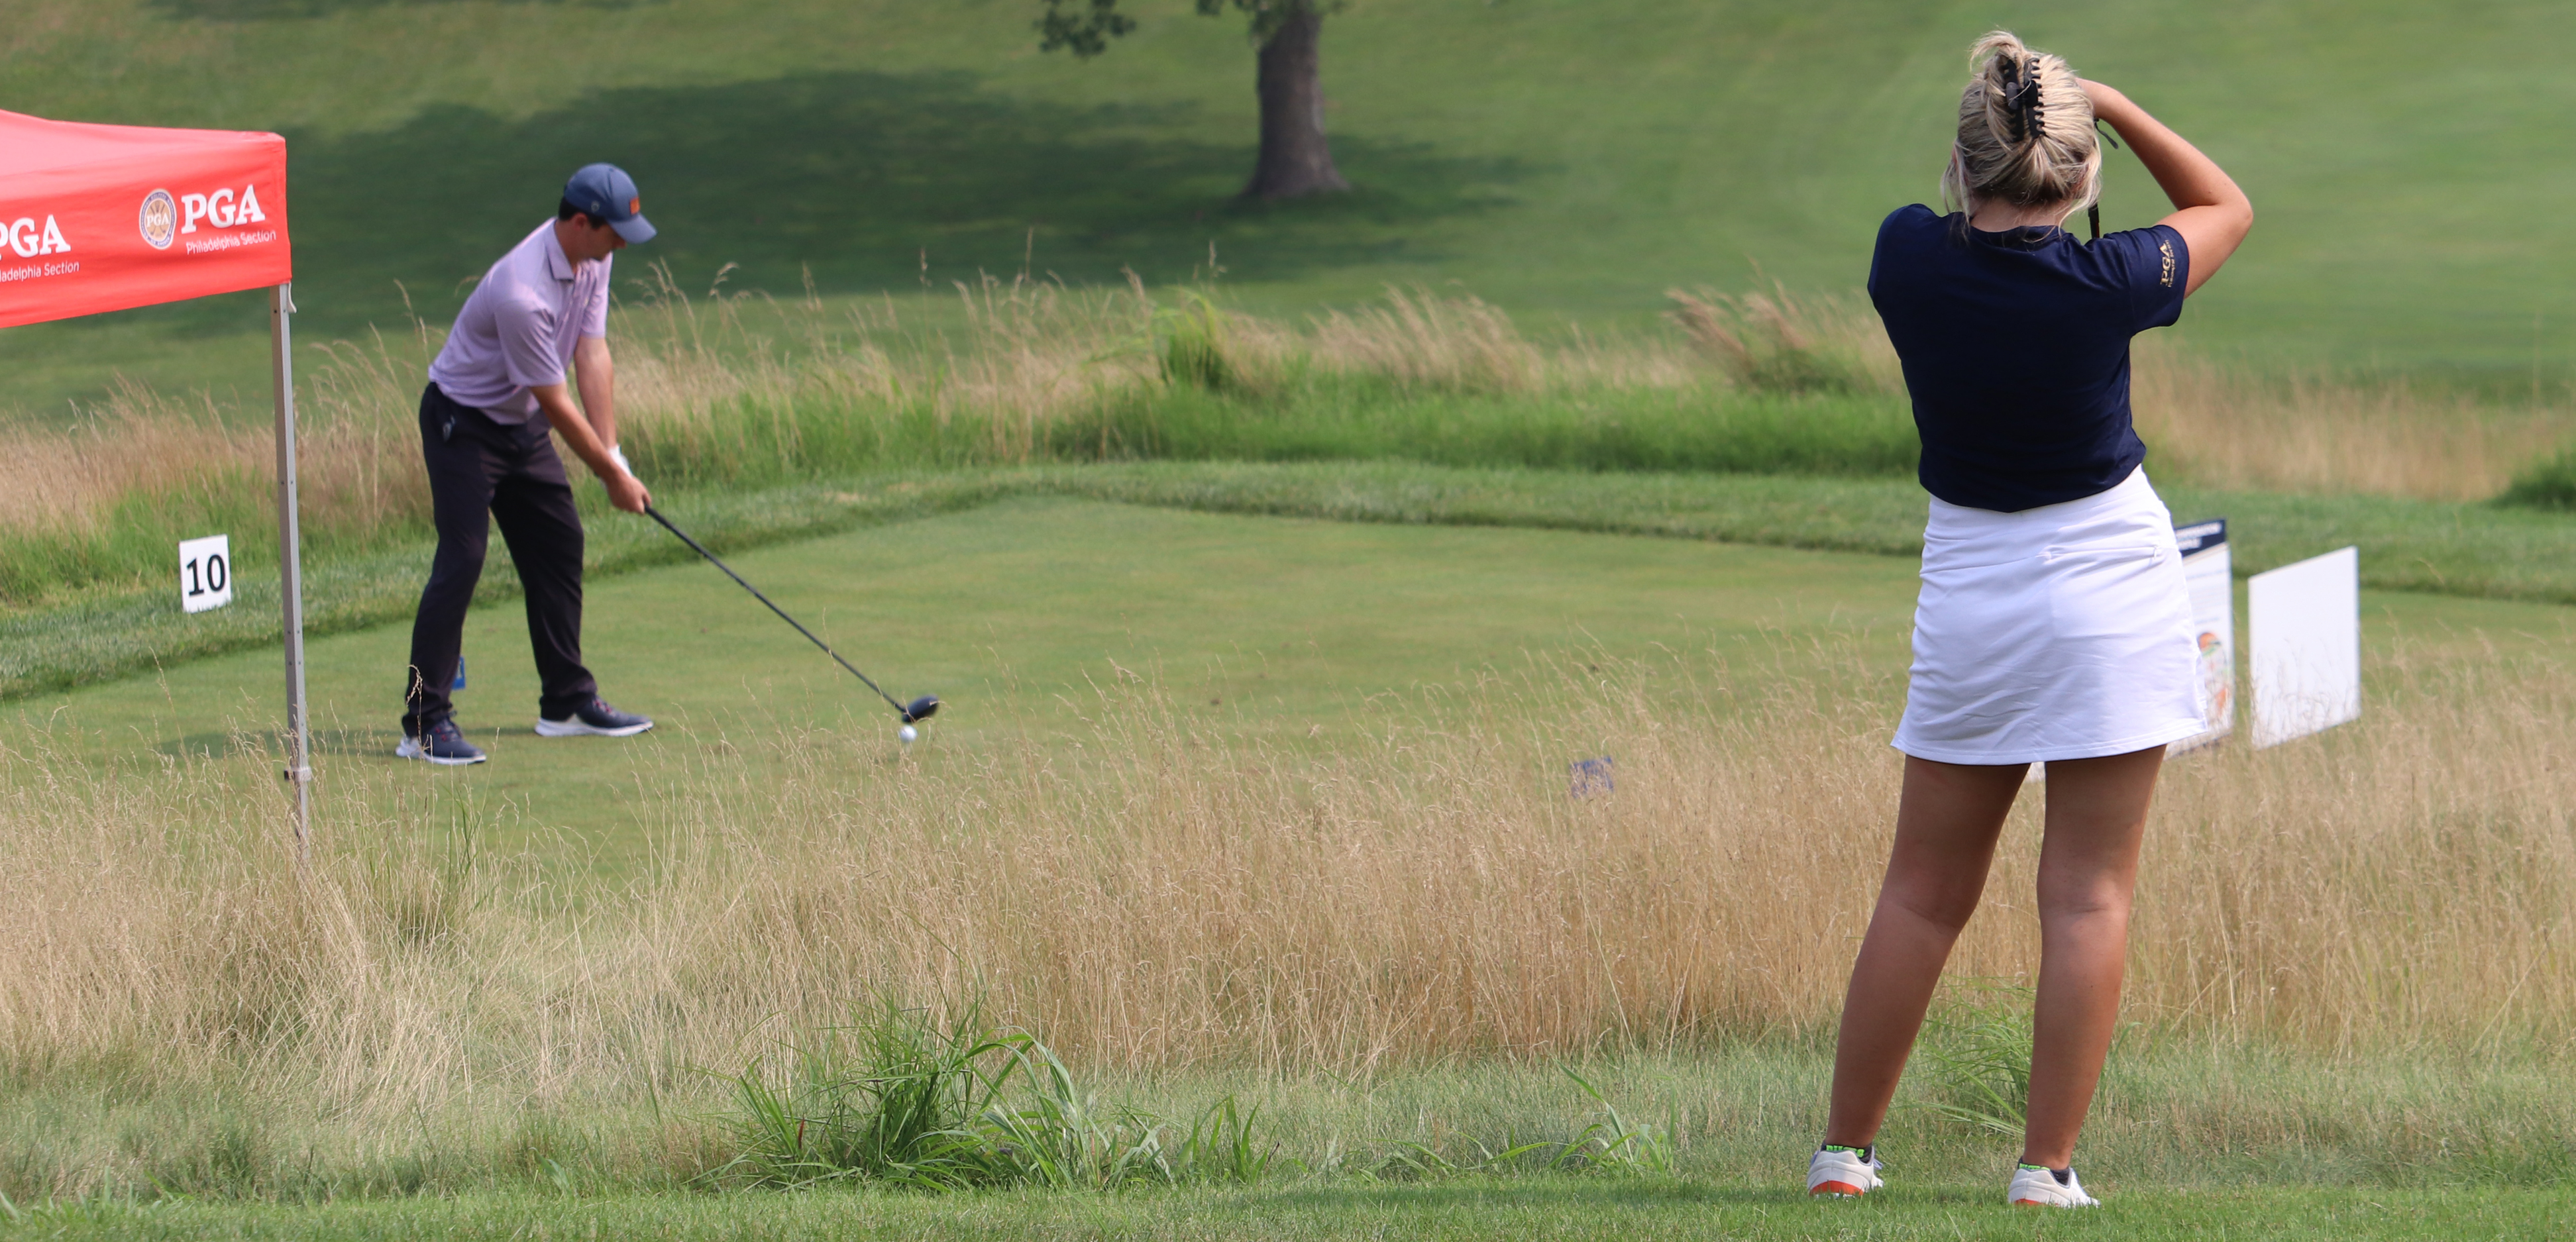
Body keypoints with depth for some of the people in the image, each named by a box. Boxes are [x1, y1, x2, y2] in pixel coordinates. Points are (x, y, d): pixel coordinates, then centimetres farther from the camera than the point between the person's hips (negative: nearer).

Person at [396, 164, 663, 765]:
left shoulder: (593, 258, -6)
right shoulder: (523, 293, -33)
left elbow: (593, 357, -5)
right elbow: (557, 402, -25)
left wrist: (613, 455, -11)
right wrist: (614, 477, -15)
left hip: (521, 422, 9)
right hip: (463, 424, -9)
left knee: (559, 546, 10)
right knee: (461, 560, -16)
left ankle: (568, 700, 19)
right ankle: (425, 723, -17)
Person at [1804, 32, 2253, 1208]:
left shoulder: (1906, 259, -10)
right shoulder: (2104, 286, -16)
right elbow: (2225, 206, 5)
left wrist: (1987, 152, 9)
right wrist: (2108, 105, 2)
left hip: (1968, 594, 3)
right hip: (2111, 588, -3)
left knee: (1923, 892, 11)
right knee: (2089, 895, 1)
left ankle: (1845, 1153, 15)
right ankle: (2046, 1168, -1)